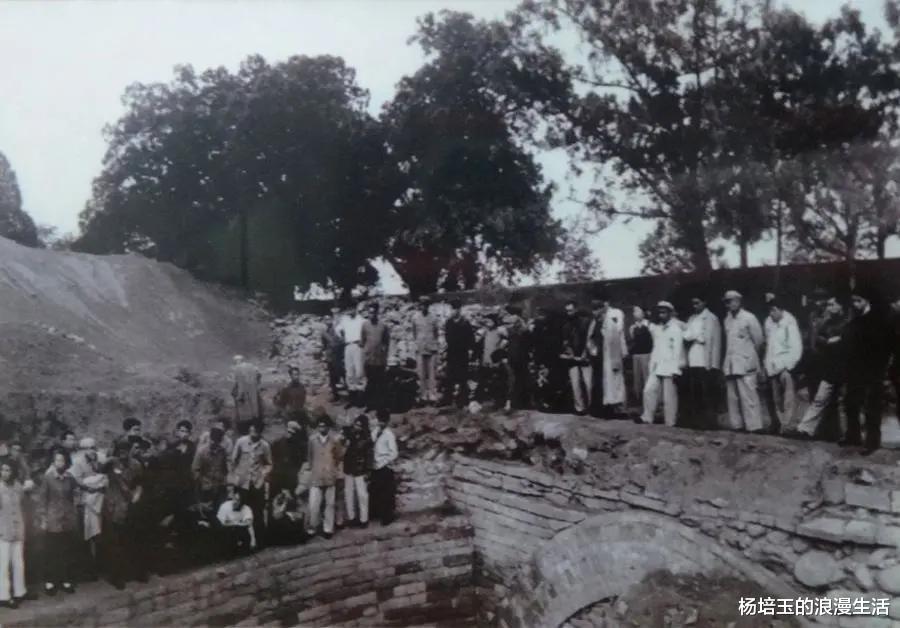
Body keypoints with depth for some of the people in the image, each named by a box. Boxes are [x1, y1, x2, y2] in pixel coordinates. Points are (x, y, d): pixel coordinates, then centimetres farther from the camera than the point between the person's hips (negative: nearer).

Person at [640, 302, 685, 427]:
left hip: (670, 368, -6)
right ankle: (647, 417, 4)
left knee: (669, 396, -3)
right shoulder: (656, 329, 14)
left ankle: (670, 422, 5)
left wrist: (675, 369, -15)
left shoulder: (675, 329, -5)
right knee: (649, 390, -3)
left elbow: (677, 350, -10)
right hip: (657, 368, 6)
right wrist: (652, 365, 10)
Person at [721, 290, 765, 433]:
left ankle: (754, 427, -6)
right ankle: (736, 426, 13)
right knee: (733, 398, 7)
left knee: (748, 397, -8)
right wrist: (726, 363, 9)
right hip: (731, 365, 6)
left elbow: (758, 340, 2)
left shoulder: (749, 318, -4)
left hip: (746, 364, -6)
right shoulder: (727, 319, 13)